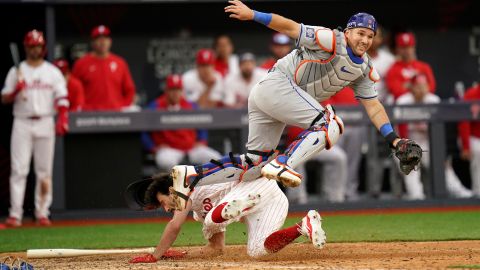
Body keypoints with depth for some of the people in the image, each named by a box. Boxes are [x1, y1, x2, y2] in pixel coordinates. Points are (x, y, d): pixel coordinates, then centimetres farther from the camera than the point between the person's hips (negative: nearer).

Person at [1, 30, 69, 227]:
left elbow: (62, 98, 2)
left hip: (45, 122, 1)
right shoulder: (16, 72, 8)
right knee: (18, 169, -7)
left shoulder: (52, 72, 9)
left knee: (44, 170, 2)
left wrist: (62, 120, -13)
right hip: (22, 123, -1)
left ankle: (42, 213, 7)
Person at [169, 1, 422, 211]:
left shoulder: (364, 69, 12)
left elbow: (373, 107, 13)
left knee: (254, 162, 8)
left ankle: (191, 176, 7)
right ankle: (281, 164, -30)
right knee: (329, 124, -21)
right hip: (277, 84, -9)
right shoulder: (332, 41, -12)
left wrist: (395, 141, 2)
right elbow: (291, 27, -17)